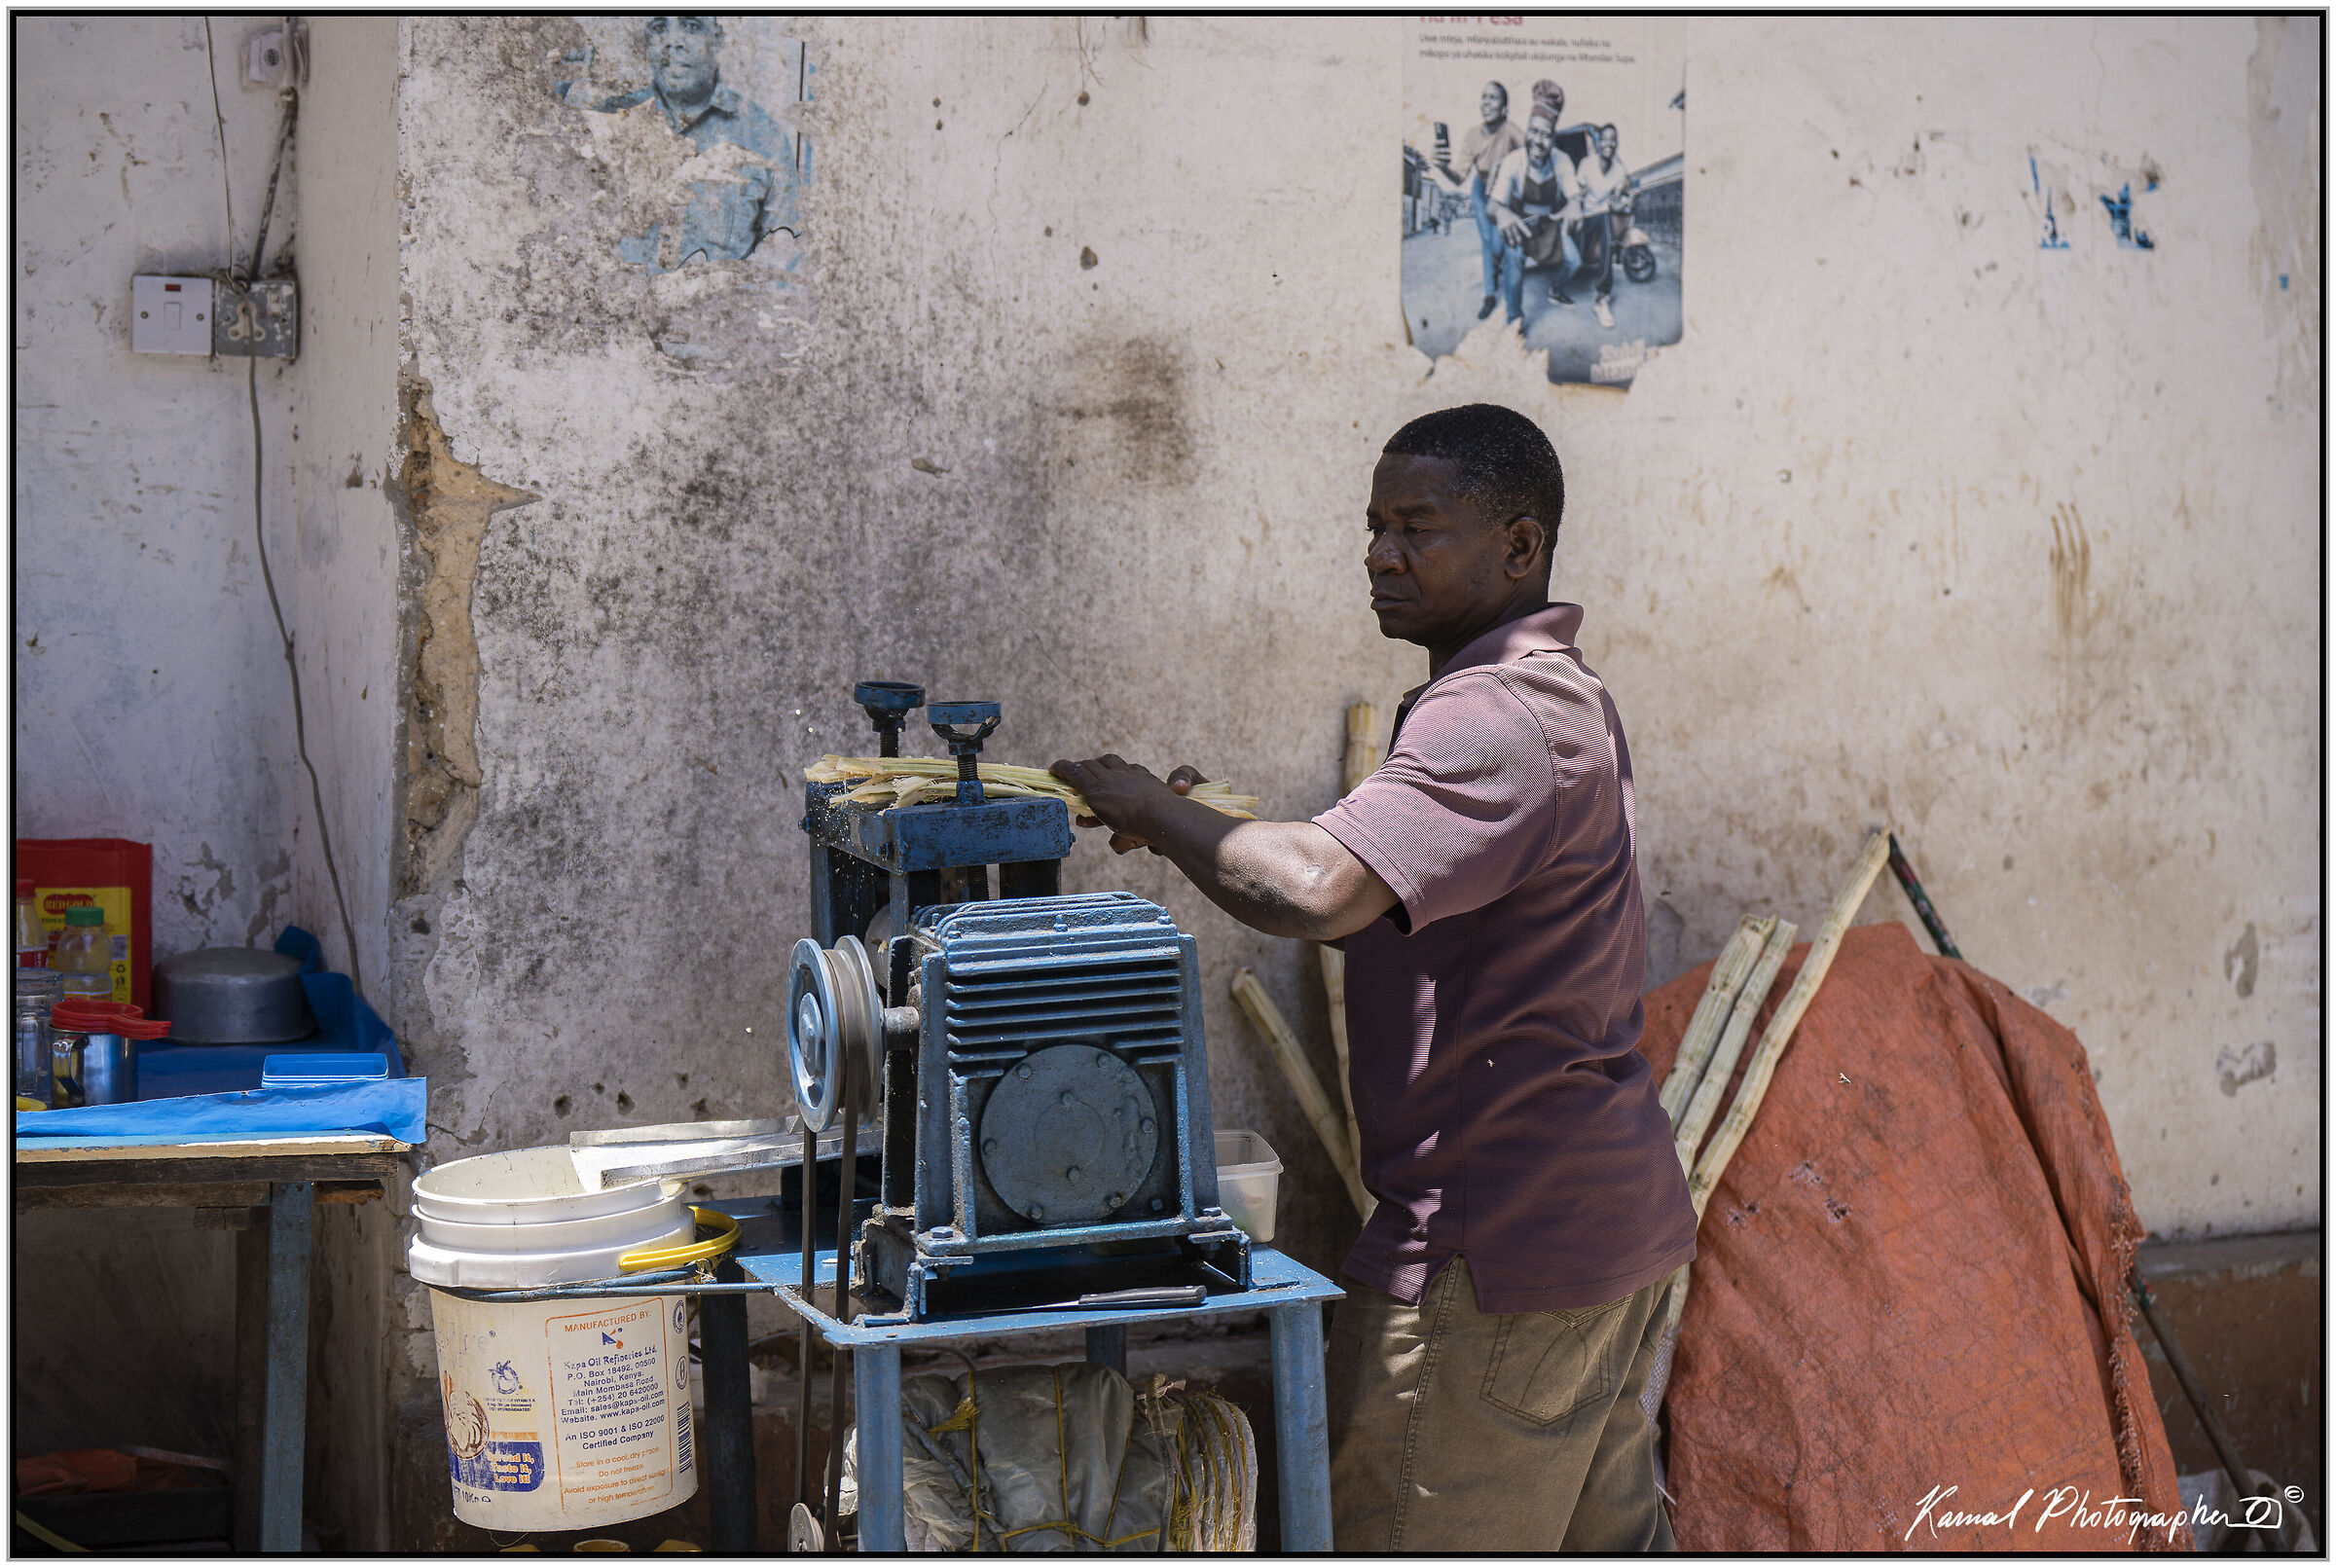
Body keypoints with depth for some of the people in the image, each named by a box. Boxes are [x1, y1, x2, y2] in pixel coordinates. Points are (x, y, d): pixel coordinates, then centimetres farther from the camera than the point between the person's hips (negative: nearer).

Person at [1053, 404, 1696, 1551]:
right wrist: (1202, 829, 9)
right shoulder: (1563, 695, 16)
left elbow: (1316, 893, -33)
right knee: (1606, 1535, 17)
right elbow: (1384, 892, 21)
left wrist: (1156, 811, -17)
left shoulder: (1495, 719, -20)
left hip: (1497, 1240, -11)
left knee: (1401, 1533, -4)